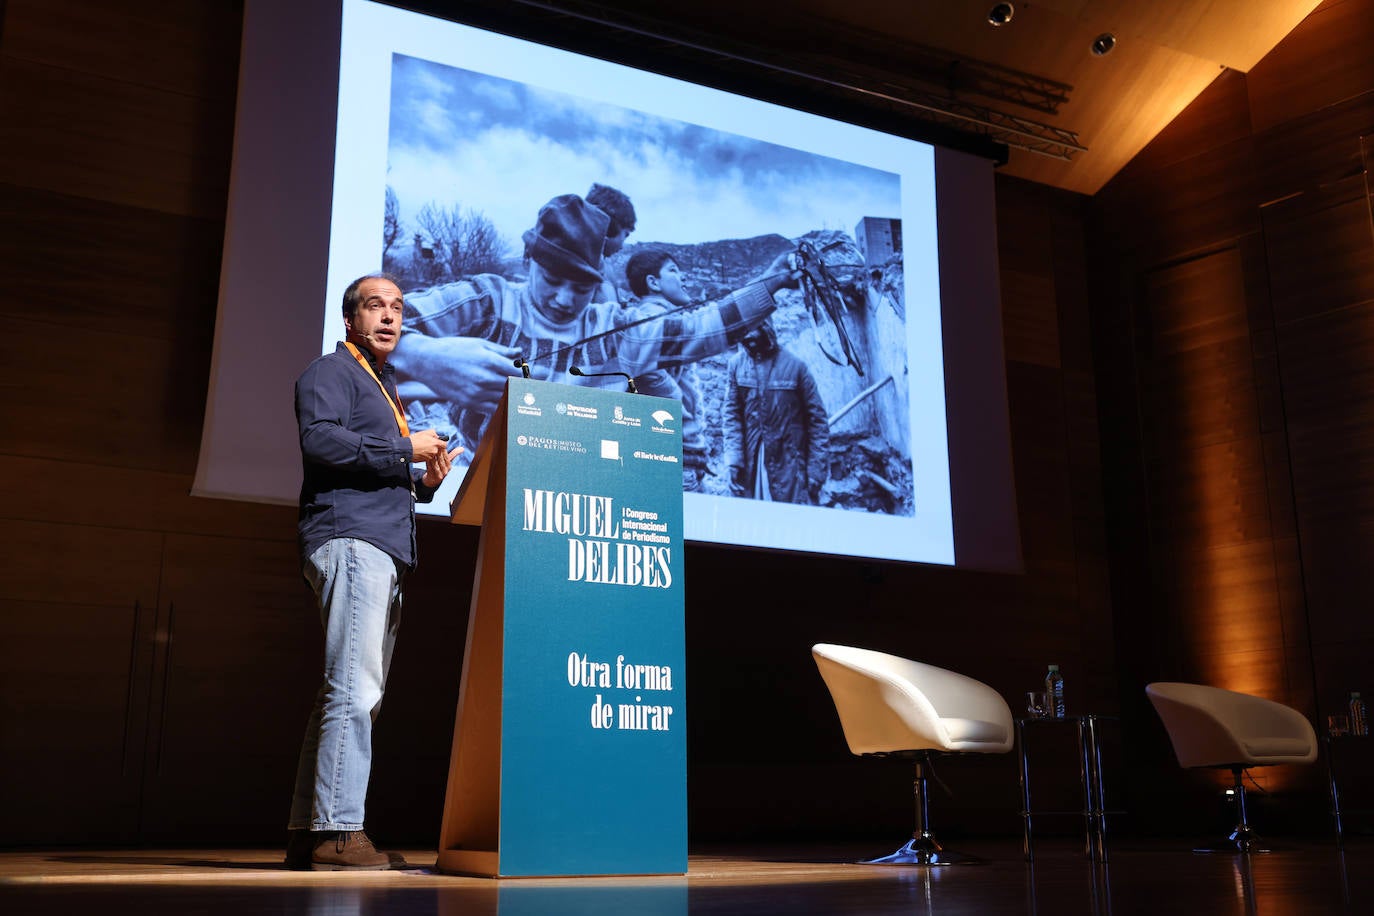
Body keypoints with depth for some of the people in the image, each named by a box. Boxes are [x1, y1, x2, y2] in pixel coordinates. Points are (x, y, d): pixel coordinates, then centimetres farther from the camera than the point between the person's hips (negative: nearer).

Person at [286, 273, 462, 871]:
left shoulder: (383, 388, 30)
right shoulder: (331, 372, 2)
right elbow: (320, 440, -17)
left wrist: (424, 481, 12)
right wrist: (406, 448, -11)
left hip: (383, 551, 10)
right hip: (349, 538, -10)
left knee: (350, 694, 7)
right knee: (355, 689, -16)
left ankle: (307, 834, 10)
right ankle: (338, 833, -17)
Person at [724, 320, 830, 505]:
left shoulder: (794, 366, -5)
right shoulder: (737, 364, 2)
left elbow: (817, 418, -3)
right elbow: (732, 415, 3)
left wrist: (816, 471, -6)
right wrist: (733, 460, -8)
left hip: (789, 464, -2)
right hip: (750, 466, 2)